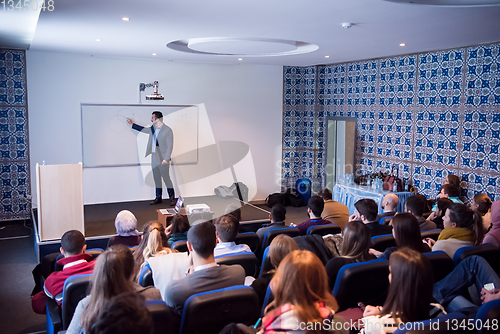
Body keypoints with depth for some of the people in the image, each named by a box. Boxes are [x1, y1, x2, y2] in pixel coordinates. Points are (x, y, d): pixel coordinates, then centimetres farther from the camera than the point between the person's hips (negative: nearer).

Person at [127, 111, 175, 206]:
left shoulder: (167, 130, -12)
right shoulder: (153, 129, 10)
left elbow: (170, 146, -14)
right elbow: (143, 129, 31)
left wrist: (166, 159, -20)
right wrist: (132, 124, 35)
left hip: (163, 158, -7)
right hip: (154, 158, 8)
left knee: (166, 178, -5)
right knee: (156, 178, 11)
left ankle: (172, 199, 5)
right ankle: (158, 198, 21)